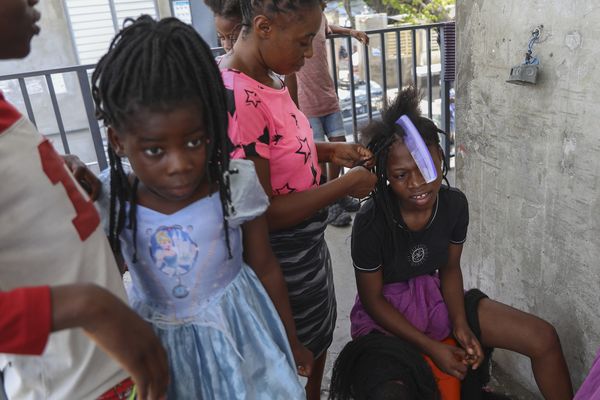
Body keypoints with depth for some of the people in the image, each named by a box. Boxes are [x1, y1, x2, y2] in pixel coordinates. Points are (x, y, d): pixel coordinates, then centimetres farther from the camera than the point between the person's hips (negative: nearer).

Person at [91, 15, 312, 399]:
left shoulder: (236, 184, -20)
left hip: (238, 330, -1)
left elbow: (266, 269, -6)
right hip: (156, 342, 2)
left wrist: (290, 341, 5)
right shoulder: (106, 200, -15)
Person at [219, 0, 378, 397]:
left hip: (308, 245, 9)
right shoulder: (238, 99, -30)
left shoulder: (268, 79, -1)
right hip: (281, 262, -9)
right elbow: (260, 214, -28)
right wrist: (345, 185, -21)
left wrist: (330, 151, -1)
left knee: (318, 343, 29)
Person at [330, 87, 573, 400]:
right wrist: (432, 348, -17)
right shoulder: (371, 223, -27)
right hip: (384, 315, -4)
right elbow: (372, 299, -16)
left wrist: (460, 325, -11)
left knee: (544, 339, -1)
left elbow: (449, 268, 3)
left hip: (435, 298, 5)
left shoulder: (454, 204, -13)